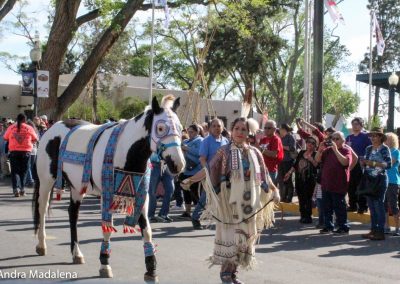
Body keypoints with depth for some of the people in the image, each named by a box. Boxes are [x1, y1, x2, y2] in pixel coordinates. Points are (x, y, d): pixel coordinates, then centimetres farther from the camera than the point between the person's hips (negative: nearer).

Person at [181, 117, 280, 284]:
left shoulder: (254, 153, 7)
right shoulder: (225, 151, -4)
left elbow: (264, 175, 13)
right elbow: (209, 170, -9)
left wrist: (274, 190, 5)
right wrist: (191, 179, -19)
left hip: (248, 203, 4)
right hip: (229, 202, -4)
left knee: (244, 237, 7)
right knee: (228, 236, -3)